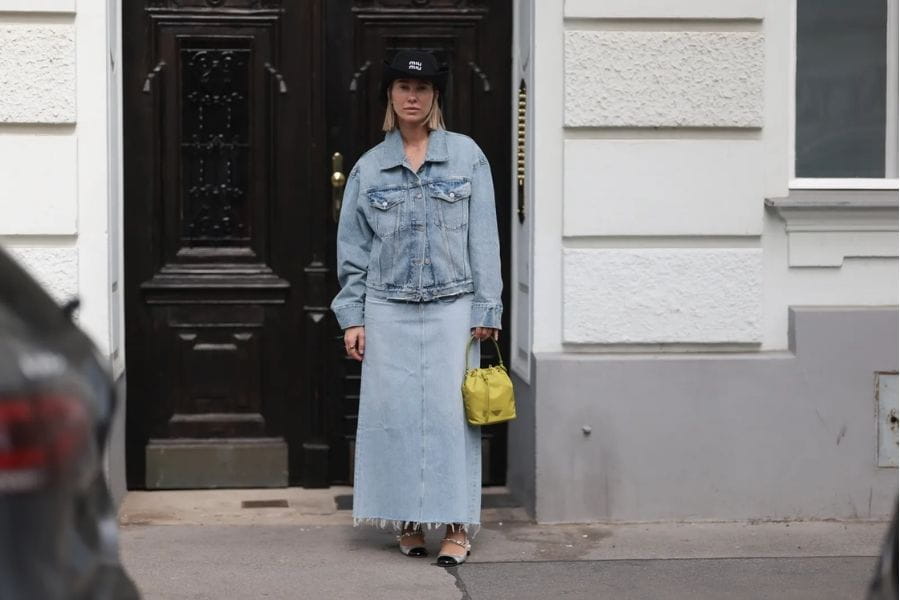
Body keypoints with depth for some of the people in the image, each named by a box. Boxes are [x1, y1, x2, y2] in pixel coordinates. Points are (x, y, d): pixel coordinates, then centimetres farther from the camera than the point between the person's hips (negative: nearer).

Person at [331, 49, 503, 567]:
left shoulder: (467, 155, 4)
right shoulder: (369, 168, 8)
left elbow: (483, 237, 2)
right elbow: (353, 248, 10)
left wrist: (486, 310, -3)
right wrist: (352, 317, 4)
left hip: (452, 306, -2)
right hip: (388, 310, 2)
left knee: (451, 412, -4)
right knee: (394, 412, 1)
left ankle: (458, 526, 3)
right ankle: (409, 522, 12)